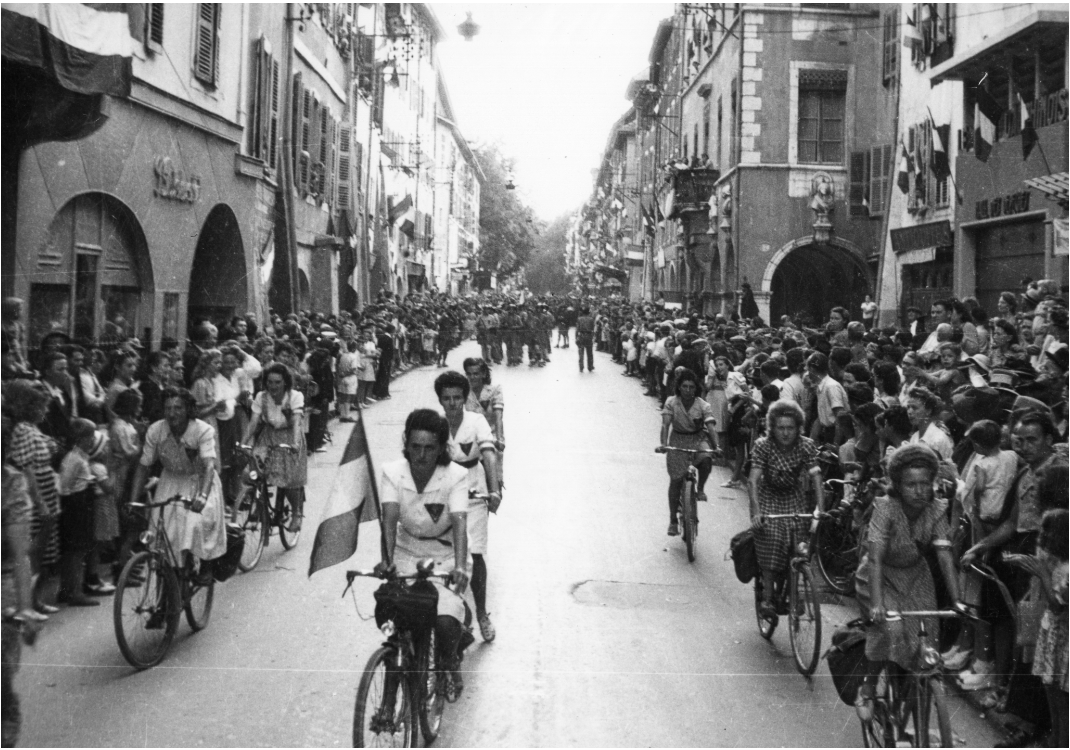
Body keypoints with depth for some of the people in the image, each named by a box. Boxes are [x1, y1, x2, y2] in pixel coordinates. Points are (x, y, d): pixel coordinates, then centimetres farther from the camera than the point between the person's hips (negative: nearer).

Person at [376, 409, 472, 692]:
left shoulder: (456, 475, -18)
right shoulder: (392, 472, -13)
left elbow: (459, 523, -28)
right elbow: (389, 518, -23)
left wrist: (460, 567, -43)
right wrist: (386, 560, -40)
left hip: (446, 556, -2)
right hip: (407, 554, 2)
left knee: (446, 621, -19)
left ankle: (451, 662, 16)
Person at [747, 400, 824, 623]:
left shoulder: (806, 446, -15)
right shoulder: (763, 446, -20)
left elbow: (816, 479, -19)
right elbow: (754, 480, -26)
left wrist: (820, 512, -30)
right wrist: (756, 511, -38)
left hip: (795, 500, 2)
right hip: (768, 499, -2)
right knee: (771, 541, -21)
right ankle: (768, 598, -13)